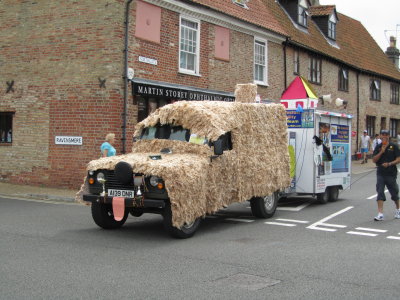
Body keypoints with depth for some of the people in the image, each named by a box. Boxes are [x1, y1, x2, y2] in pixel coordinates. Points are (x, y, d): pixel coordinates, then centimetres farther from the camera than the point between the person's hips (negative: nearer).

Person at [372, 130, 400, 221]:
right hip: (380, 173, 1)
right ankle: (380, 214, -9)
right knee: (380, 193, -7)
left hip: (391, 173, -1)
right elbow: (374, 160, -2)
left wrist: (389, 164, -17)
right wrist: (381, 151, -14)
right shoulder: (378, 147, 4)